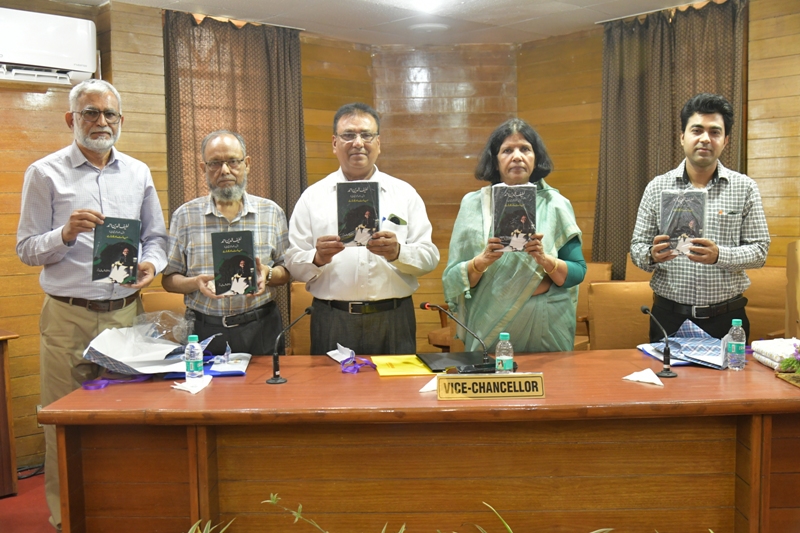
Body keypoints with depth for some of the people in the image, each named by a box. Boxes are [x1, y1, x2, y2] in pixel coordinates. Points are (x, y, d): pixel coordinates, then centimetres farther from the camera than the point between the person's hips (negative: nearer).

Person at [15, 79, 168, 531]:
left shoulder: (138, 173, 10)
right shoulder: (45, 174, 1)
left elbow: (156, 236, 13)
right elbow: (27, 249, 0)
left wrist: (152, 263, -8)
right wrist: (66, 234, -18)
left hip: (125, 312, 3)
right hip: (68, 316, -2)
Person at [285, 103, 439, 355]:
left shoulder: (405, 194, 9)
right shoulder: (313, 197, 8)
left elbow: (430, 256, 2)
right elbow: (293, 264, 3)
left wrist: (397, 252, -16)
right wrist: (317, 258, -17)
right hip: (332, 322, 0)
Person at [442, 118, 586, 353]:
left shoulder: (555, 205, 3)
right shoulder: (473, 204, 2)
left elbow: (577, 273, -1)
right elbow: (453, 279, -1)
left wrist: (545, 259, -19)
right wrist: (482, 261, -20)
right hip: (489, 329, 0)